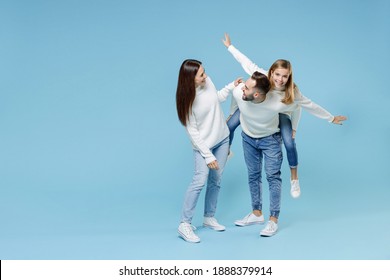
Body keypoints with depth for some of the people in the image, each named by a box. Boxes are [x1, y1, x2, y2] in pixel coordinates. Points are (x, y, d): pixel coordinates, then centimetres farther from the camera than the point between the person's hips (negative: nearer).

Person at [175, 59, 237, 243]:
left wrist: (231, 86, 5)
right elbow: (192, 131, -20)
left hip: (222, 138, 6)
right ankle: (185, 224, -10)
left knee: (215, 180, 10)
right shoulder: (187, 99, -24)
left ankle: (209, 218, 25)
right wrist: (207, 155, -19)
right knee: (200, 180, -18)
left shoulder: (207, 82, -8)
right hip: (203, 144, -6)